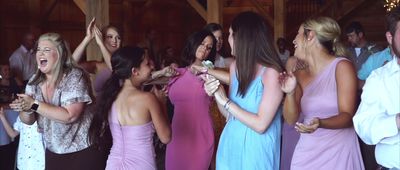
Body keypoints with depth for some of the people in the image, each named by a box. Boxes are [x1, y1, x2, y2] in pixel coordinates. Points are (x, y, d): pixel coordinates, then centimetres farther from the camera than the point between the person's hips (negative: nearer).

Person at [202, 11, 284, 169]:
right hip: (230, 144, 6)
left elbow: (261, 125, -23)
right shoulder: (235, 66, 1)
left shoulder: (271, 72, -20)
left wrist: (225, 100, -20)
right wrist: (216, 95, -11)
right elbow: (229, 114, 8)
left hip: (255, 149, -6)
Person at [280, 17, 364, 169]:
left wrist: (320, 123, -32)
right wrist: (290, 93, -18)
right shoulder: (299, 75, 5)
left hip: (339, 152, -4)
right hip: (307, 152, 4)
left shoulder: (341, 66, -10)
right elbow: (291, 119, -1)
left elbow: (347, 116, -14)